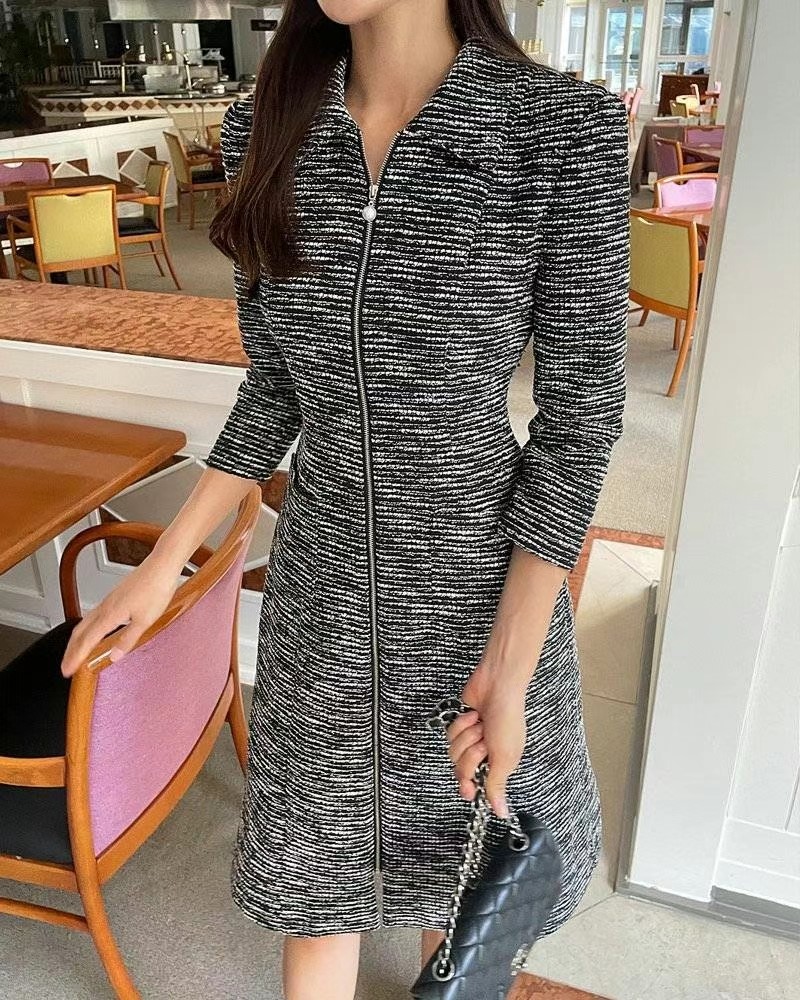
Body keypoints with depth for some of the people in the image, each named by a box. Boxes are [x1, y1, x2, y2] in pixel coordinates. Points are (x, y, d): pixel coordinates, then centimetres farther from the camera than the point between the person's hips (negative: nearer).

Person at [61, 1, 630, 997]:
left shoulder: (562, 128, -17)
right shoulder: (267, 131, -5)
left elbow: (580, 416, -14)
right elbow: (274, 387, 3)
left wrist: (509, 669, -16)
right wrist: (162, 566, 3)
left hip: (484, 578, -2)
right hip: (322, 579, 3)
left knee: (467, 827, 24)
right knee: (315, 834, 21)